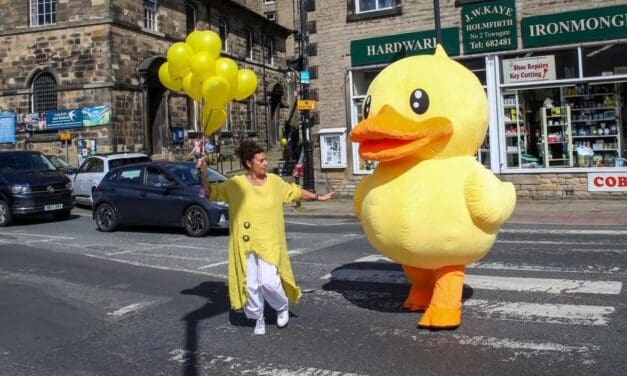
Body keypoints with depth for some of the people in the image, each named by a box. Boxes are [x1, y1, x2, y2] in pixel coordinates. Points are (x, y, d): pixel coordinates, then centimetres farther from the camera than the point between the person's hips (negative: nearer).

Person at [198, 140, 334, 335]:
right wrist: (204, 174, -14)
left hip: (269, 243, 0)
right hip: (245, 244, 0)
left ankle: (283, 306, 18)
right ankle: (258, 320, 26)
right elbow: (211, 192, 2)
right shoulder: (235, 184, -4)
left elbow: (295, 191, 17)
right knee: (251, 285, 4)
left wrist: (318, 197, 24)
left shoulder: (274, 181, 2)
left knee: (269, 281, -13)